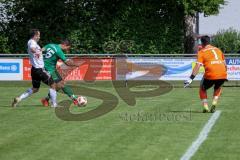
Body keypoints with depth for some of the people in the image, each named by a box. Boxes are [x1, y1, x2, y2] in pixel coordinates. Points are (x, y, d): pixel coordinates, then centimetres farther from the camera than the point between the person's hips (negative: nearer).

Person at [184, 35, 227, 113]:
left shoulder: (202, 52, 9)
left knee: (202, 89, 23)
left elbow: (197, 66, -4)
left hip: (210, 75, -4)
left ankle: (206, 108, 10)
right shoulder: (218, 50, 23)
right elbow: (225, 64, 25)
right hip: (223, 74, 4)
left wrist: (191, 78, -9)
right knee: (218, 88, 34)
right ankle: (214, 104, 15)